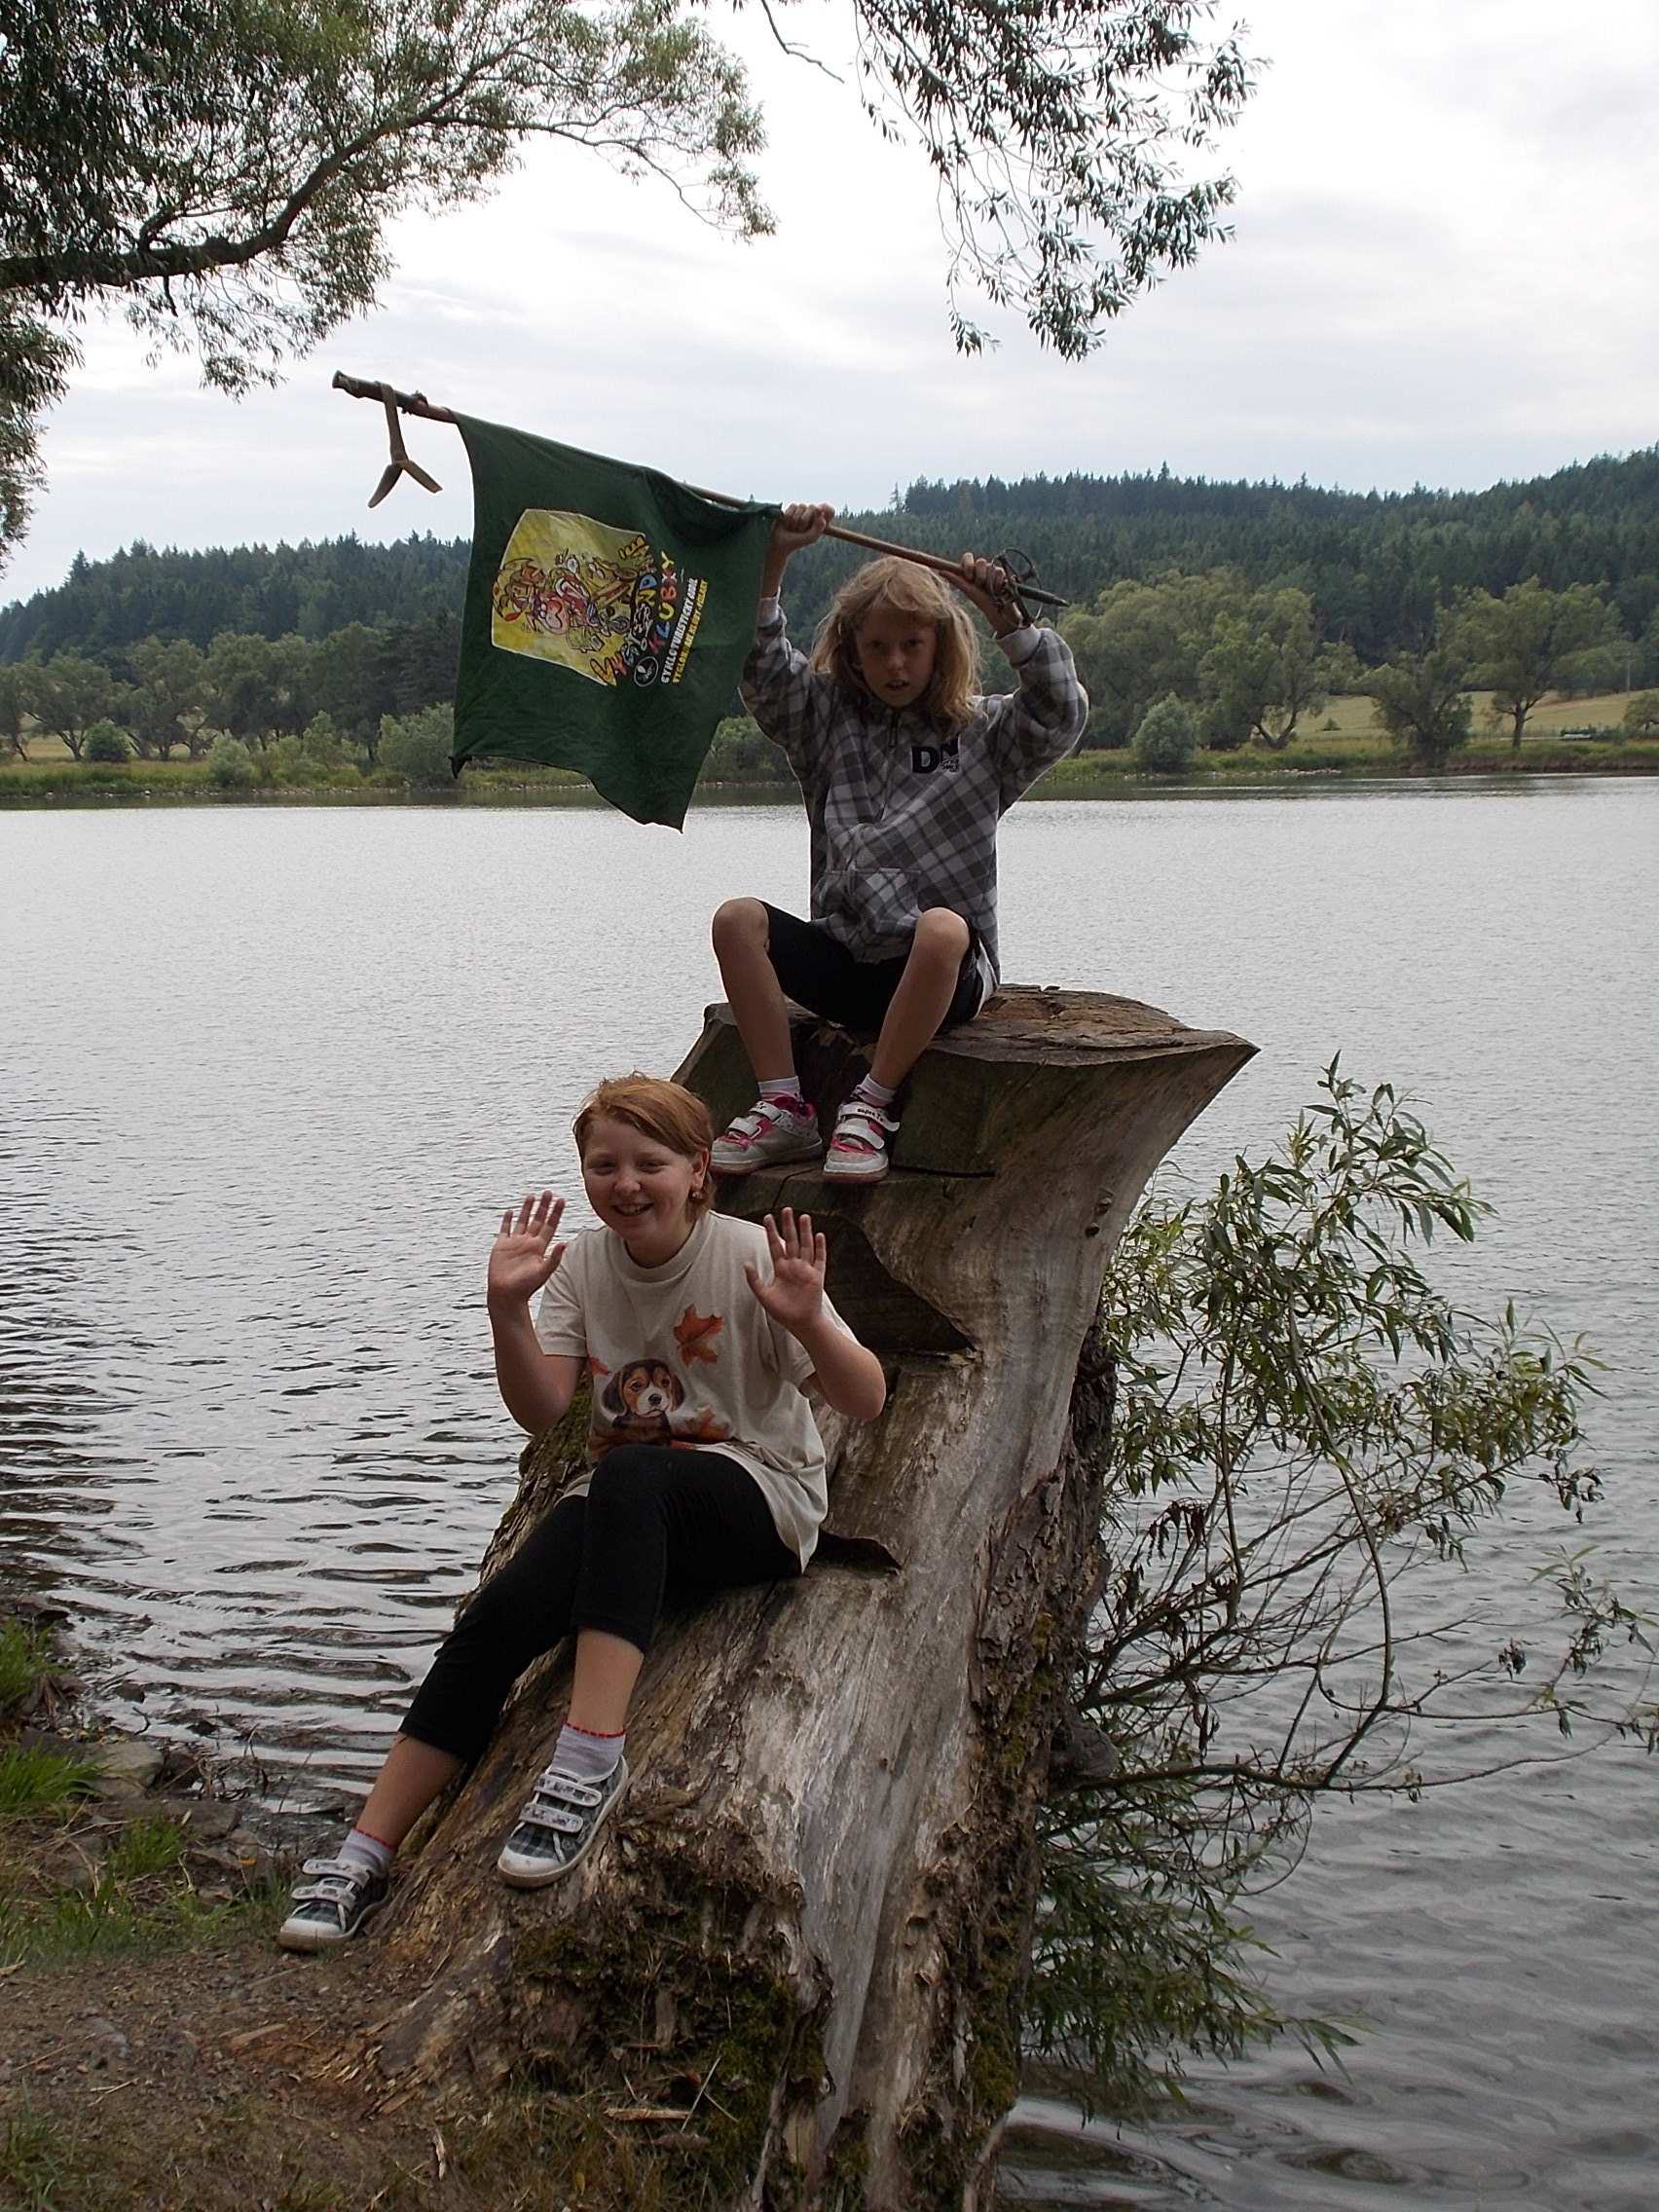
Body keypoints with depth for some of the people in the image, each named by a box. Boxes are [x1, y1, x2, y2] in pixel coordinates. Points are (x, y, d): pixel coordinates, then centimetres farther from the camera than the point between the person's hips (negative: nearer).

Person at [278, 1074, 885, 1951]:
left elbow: (866, 1401, -13)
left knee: (628, 1476, -38)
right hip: (624, 1506, 4)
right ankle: (365, 1856, -15)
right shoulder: (583, 1263, 3)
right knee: (494, 1621, -21)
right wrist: (508, 1311, -21)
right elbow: (541, 1411, -5)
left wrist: (808, 1324, -33)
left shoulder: (751, 1257, -10)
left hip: (759, 1495, -4)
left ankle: (591, 1756, -40)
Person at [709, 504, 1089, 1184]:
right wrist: (774, 559, -11)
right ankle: (782, 1107, -23)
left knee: (941, 927, -39)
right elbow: (760, 666, 1)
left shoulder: (983, 733, 6)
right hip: (845, 960, 3)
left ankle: (870, 1108, -26)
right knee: (738, 920, -22)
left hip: (944, 973, -3)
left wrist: (1006, 617, -18)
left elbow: (1062, 714, -12)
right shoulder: (828, 718, 13)